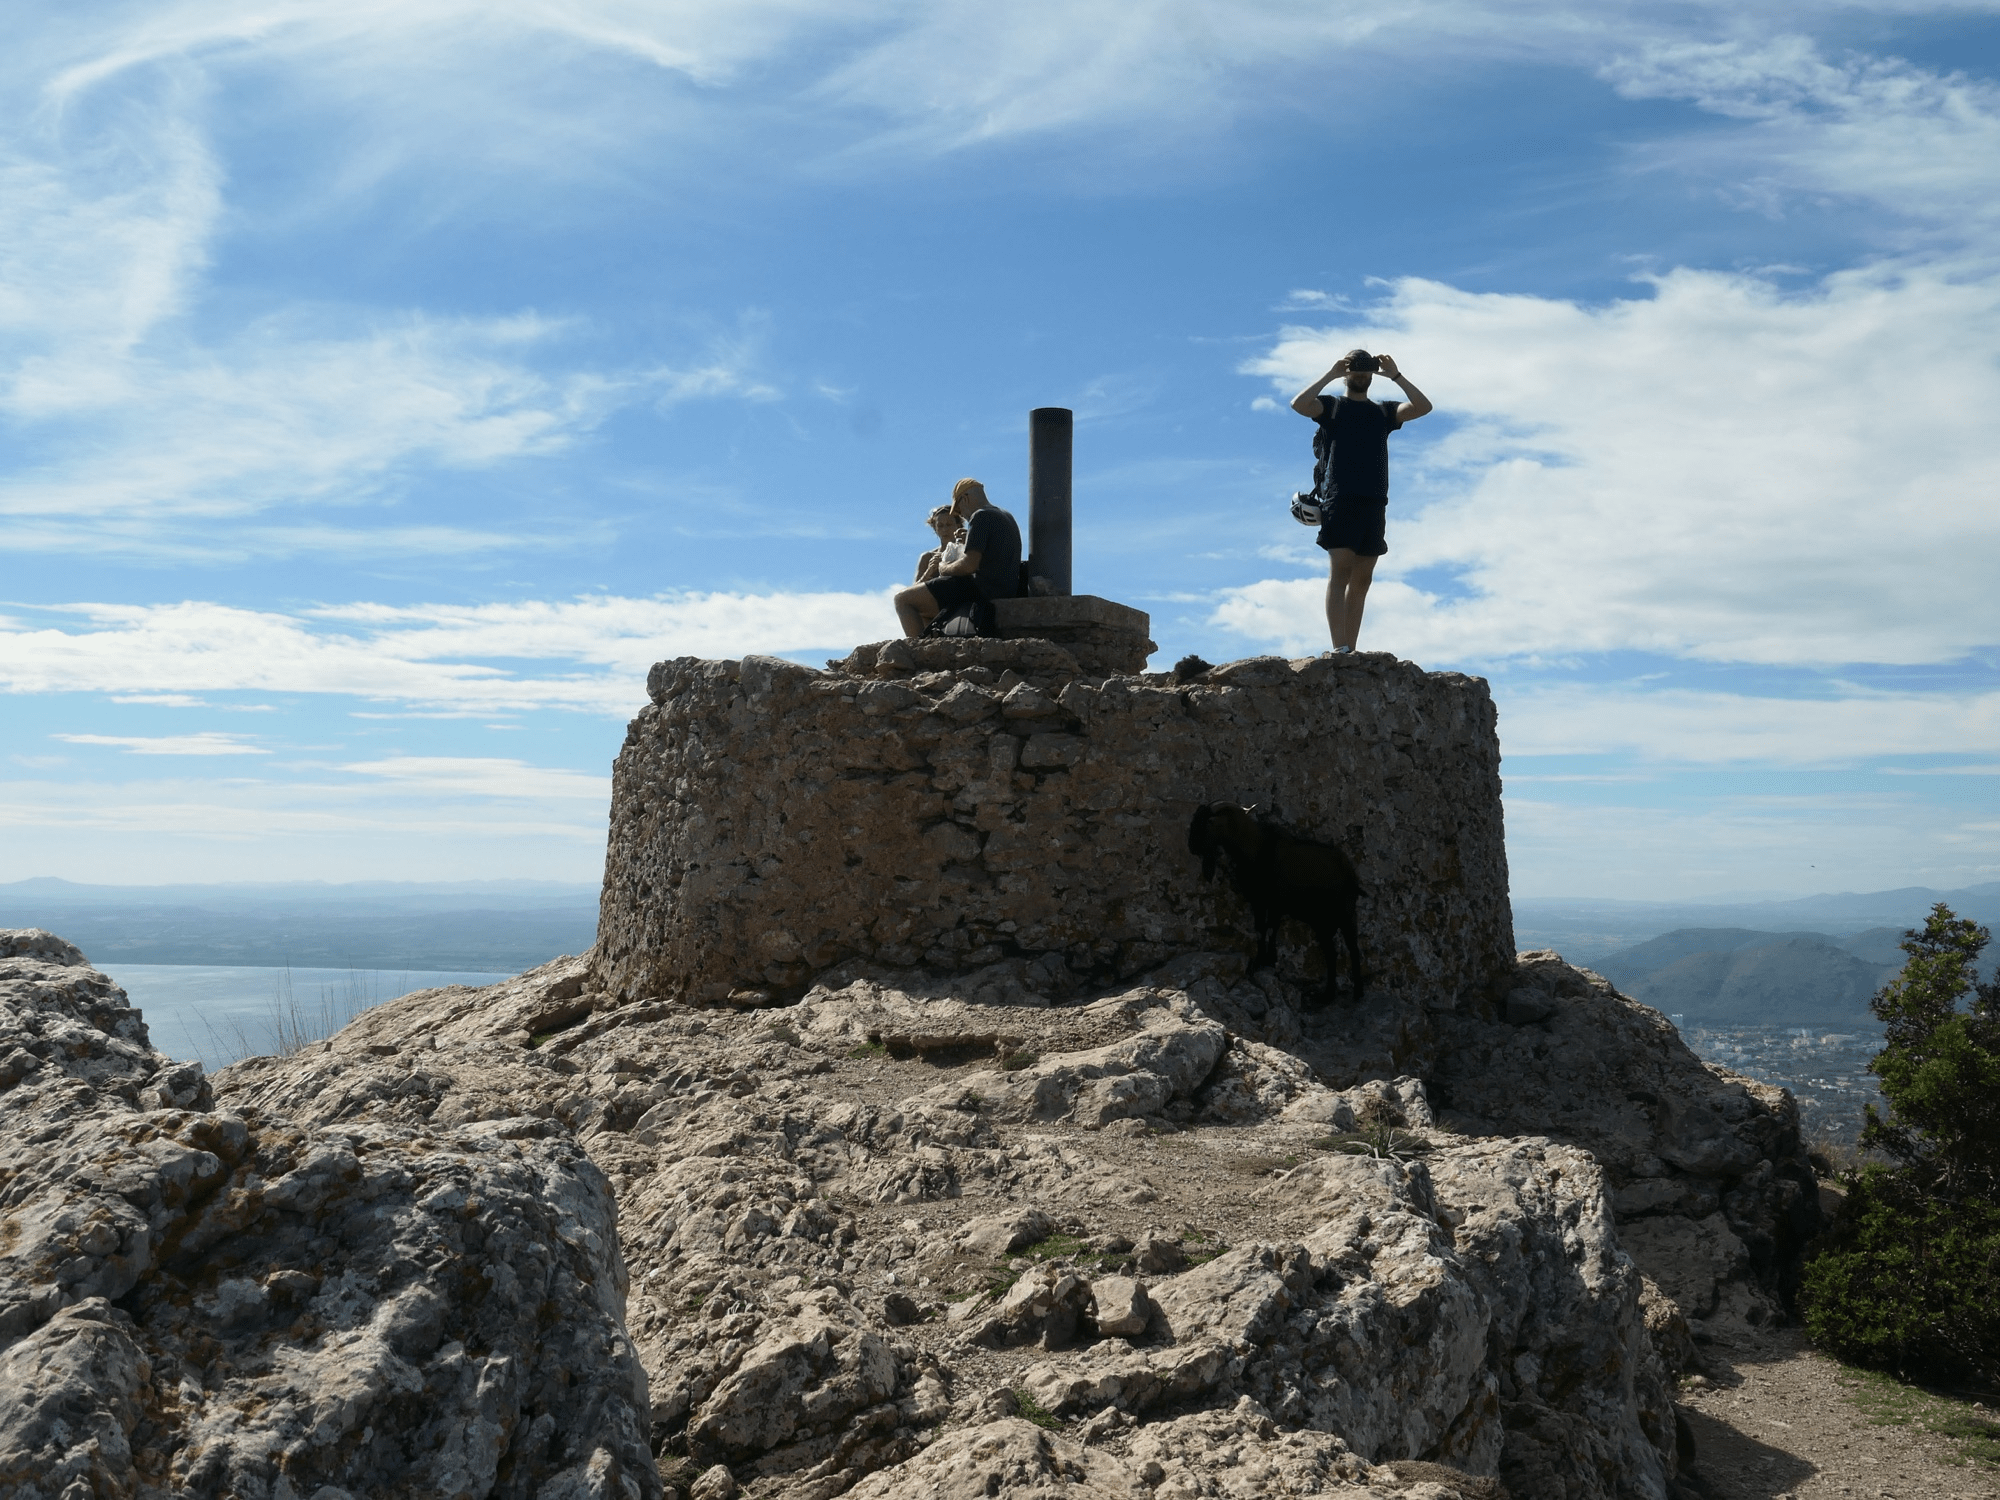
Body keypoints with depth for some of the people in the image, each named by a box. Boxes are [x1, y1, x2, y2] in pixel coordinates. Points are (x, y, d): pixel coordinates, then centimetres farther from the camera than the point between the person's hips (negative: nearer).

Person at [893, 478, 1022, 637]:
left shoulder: (981, 516, -11)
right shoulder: (1007, 517, 20)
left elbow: (969, 565, -20)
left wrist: (945, 569, -1)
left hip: (982, 588, -10)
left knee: (903, 599, -7)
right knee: (923, 611, 24)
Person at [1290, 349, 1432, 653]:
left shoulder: (1383, 411, 22)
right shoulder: (1331, 406, 13)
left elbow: (1423, 407, 8)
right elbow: (1298, 404, -8)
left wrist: (1395, 376, 4)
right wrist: (1330, 375, -6)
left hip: (1374, 503, 4)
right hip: (1340, 500, -4)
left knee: (1361, 581, 1)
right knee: (1340, 573, -14)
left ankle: (1350, 652, 0)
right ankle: (1339, 649, -21)